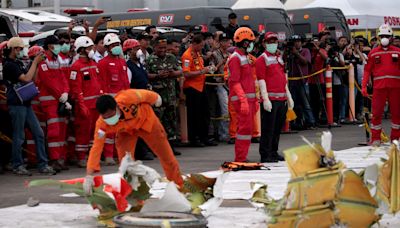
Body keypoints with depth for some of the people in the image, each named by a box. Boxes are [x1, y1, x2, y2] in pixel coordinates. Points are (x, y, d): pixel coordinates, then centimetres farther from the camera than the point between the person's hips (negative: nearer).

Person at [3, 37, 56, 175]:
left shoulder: (18, 64, 17)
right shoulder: (9, 65, -11)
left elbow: (33, 79, 19)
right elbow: (26, 79, -18)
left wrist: (37, 63, 7)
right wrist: (35, 62, -10)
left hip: (26, 104, 9)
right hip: (16, 105, -9)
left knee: (39, 134, 5)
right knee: (19, 137, -1)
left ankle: (43, 165, 8)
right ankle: (17, 166, 10)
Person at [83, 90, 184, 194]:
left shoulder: (127, 98, -44)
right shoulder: (101, 124, -37)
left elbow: (145, 94, -23)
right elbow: (96, 147, -37)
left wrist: (156, 98, 0)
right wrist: (89, 175, -45)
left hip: (145, 120, 0)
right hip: (126, 131, 0)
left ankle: (179, 187, 31)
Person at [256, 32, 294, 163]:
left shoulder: (279, 58, 19)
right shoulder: (262, 59, -4)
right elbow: (261, 80, -11)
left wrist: (289, 97, 20)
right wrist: (265, 99, -18)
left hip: (282, 99, 7)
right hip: (270, 99, -7)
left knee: (278, 128, 11)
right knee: (268, 128, -6)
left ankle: (274, 153, 19)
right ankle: (265, 155, -2)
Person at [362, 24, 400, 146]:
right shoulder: (373, 53, 7)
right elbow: (367, 70, 7)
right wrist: (364, 86, -2)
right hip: (379, 87, -1)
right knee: (377, 113, -3)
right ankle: (375, 138, 6)